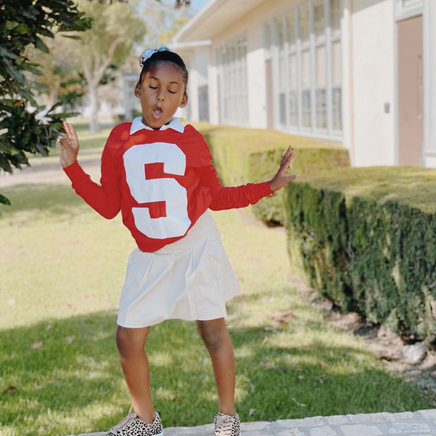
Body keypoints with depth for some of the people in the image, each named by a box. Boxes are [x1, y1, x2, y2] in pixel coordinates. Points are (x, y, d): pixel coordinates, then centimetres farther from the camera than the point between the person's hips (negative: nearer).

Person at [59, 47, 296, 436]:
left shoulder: (190, 141, -3)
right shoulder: (120, 140, 1)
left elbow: (216, 197, 8)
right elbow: (109, 206, 2)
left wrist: (268, 186, 1)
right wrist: (73, 167, -5)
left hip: (196, 248, -2)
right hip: (149, 257, 2)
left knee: (214, 331, 4)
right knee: (129, 339, 3)